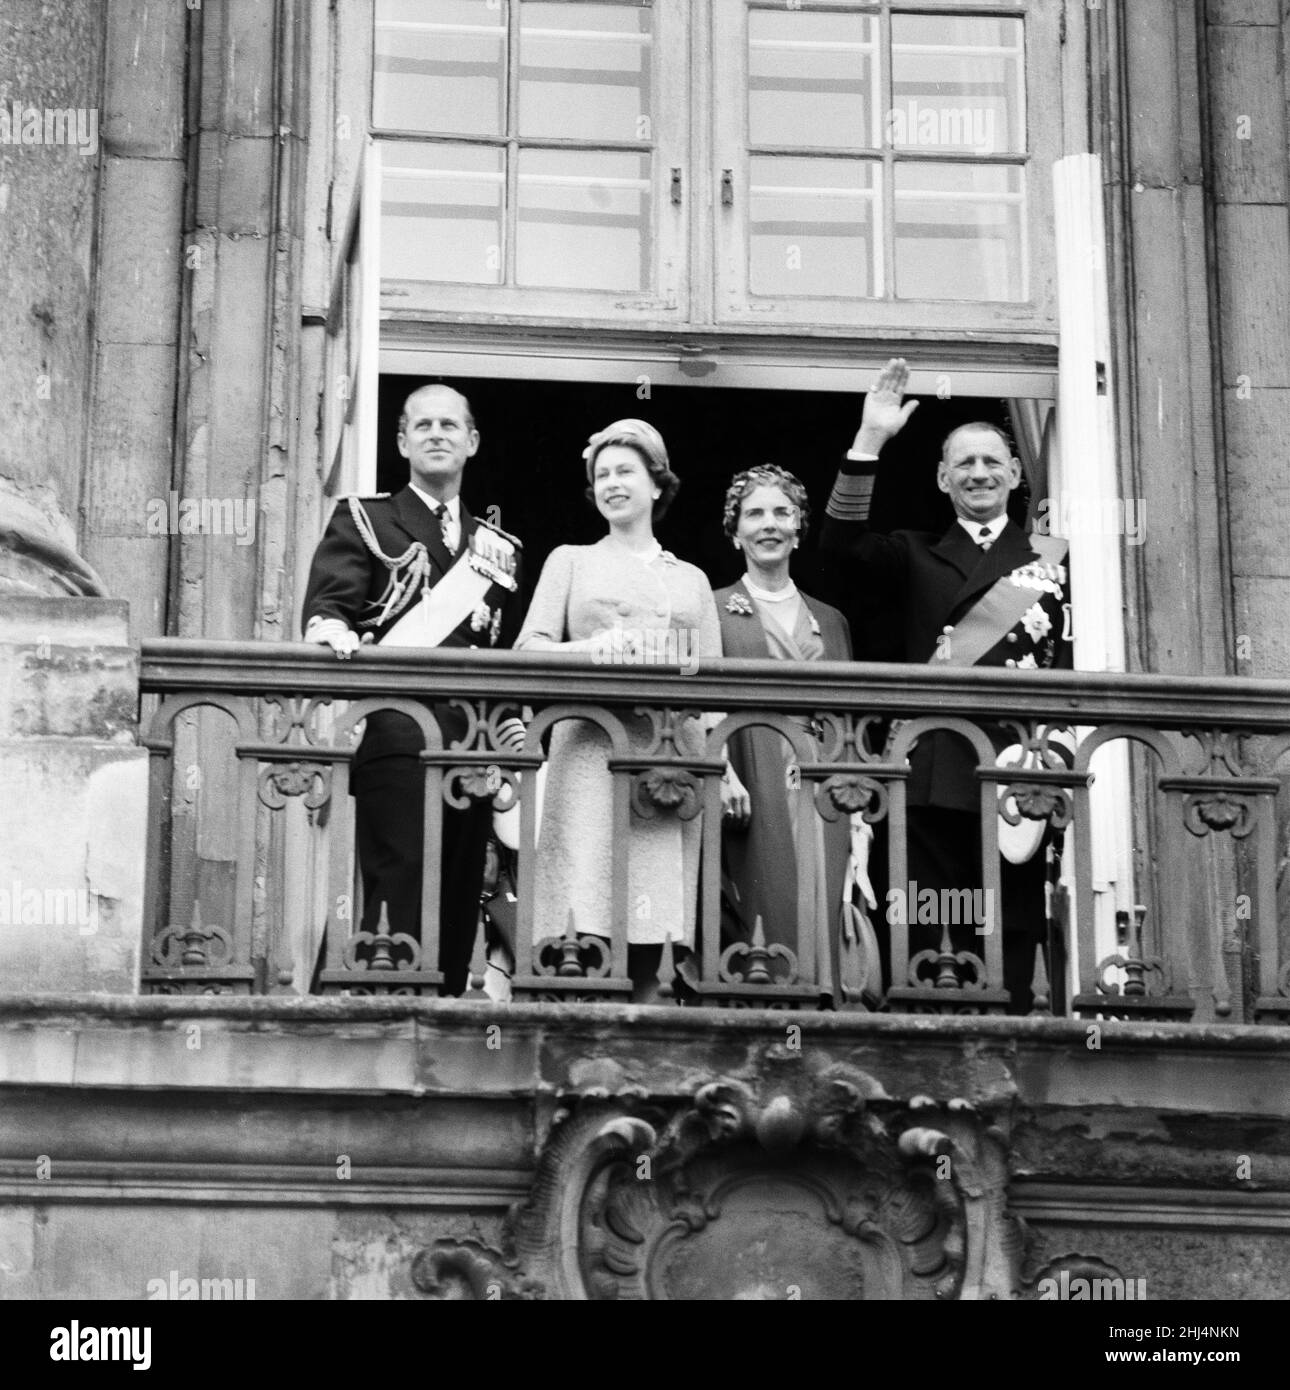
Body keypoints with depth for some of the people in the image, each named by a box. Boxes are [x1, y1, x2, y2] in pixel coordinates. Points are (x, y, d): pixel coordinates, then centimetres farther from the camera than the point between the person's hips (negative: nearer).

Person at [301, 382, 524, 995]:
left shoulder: (497, 546, 24)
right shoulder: (365, 520, 11)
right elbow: (326, 605, -3)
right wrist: (334, 632, -26)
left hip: (474, 745, 5)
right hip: (396, 735, -5)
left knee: (459, 899, 2)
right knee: (398, 889, -14)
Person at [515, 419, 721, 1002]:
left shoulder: (691, 579, 22)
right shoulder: (571, 560, 17)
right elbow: (530, 648, 4)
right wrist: (596, 647, -15)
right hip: (591, 751, -2)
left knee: (652, 929, -6)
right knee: (587, 925, -15)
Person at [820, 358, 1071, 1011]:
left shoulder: (1053, 558, 13)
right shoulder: (917, 557, 16)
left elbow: (1078, 662, 6)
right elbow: (842, 539, -2)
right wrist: (870, 441, -9)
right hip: (935, 778, 0)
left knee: (1010, 945, 1)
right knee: (925, 940, -2)